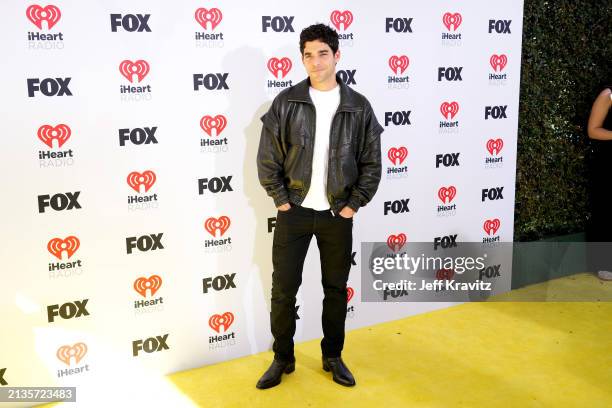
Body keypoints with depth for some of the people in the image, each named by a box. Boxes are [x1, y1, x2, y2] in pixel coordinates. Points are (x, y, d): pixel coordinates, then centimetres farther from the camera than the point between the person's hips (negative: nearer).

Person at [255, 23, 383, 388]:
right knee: (284, 289, 5)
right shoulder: (286, 102, -4)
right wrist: (281, 200, -5)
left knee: (336, 288, 12)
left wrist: (354, 205, -3)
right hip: (294, 211, 0)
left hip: (338, 214, 1)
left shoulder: (359, 106, -2)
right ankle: (283, 358, 23)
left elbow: (371, 163, 2)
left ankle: (333, 357, 30)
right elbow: (267, 158, -1)